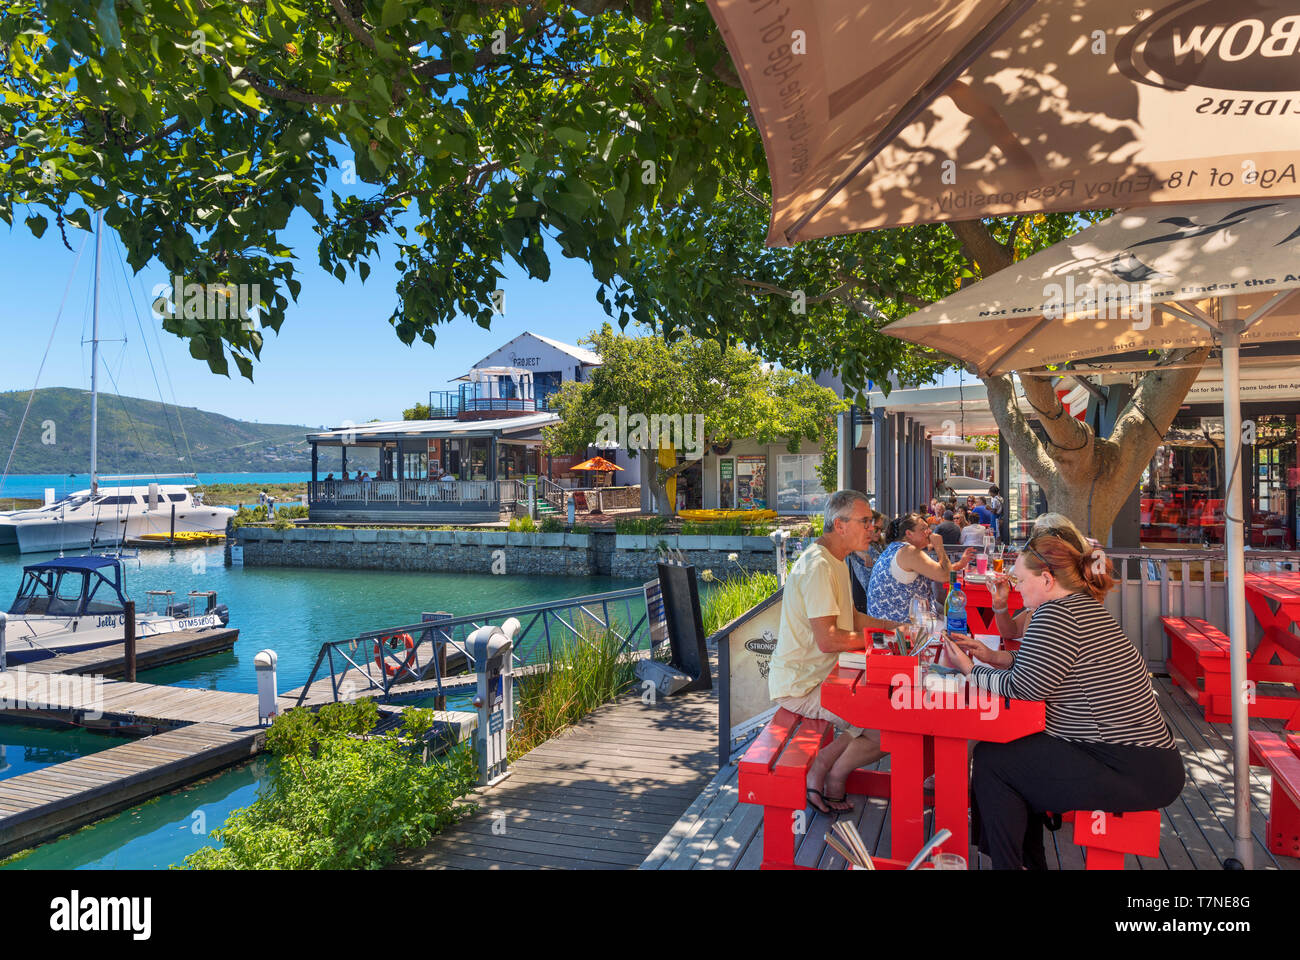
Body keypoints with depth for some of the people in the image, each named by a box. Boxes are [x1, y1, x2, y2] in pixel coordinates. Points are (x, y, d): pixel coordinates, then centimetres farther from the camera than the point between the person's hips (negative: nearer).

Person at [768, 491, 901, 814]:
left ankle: (822, 766, 15)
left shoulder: (835, 561, 12)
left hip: (821, 675, 10)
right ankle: (834, 778, 11)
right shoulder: (817, 566, -22)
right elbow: (827, 640, -26)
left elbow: (849, 619, 20)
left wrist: (894, 625, 8)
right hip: (801, 686, -10)